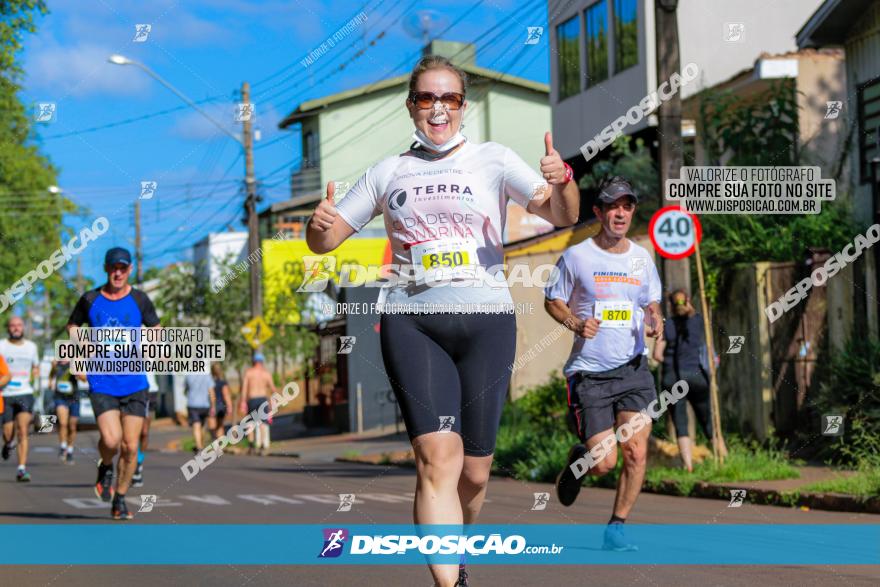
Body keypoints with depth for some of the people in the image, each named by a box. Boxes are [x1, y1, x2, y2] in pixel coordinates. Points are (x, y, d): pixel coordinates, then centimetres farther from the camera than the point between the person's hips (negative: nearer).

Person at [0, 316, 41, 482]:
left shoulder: (31, 347, 11)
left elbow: (36, 368, 25)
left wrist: (34, 375, 3)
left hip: (25, 394, 1)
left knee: (23, 432, -12)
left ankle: (22, 469, -13)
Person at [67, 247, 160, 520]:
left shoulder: (140, 300, 3)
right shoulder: (90, 300, 3)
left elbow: (155, 329, 15)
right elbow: (72, 325, 18)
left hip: (135, 383, 1)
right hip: (102, 383, -1)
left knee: (130, 447, -1)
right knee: (111, 440, -19)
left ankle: (119, 500, 17)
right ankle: (105, 468, 16)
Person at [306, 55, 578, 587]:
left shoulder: (494, 160, 7)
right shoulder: (388, 173, 13)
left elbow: (562, 216, -6)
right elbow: (325, 241, 16)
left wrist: (561, 182, -29)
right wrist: (320, 224, -9)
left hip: (485, 320, 0)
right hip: (411, 322, 0)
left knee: (474, 470, 3)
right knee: (437, 456, -18)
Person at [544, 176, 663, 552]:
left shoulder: (641, 258, 9)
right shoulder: (576, 257, -2)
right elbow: (553, 301, 7)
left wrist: (654, 321, -3)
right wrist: (576, 323, -13)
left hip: (633, 369, 3)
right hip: (589, 373, -3)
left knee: (636, 453, -11)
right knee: (604, 462, -8)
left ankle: (617, 527, 7)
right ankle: (578, 458, 28)